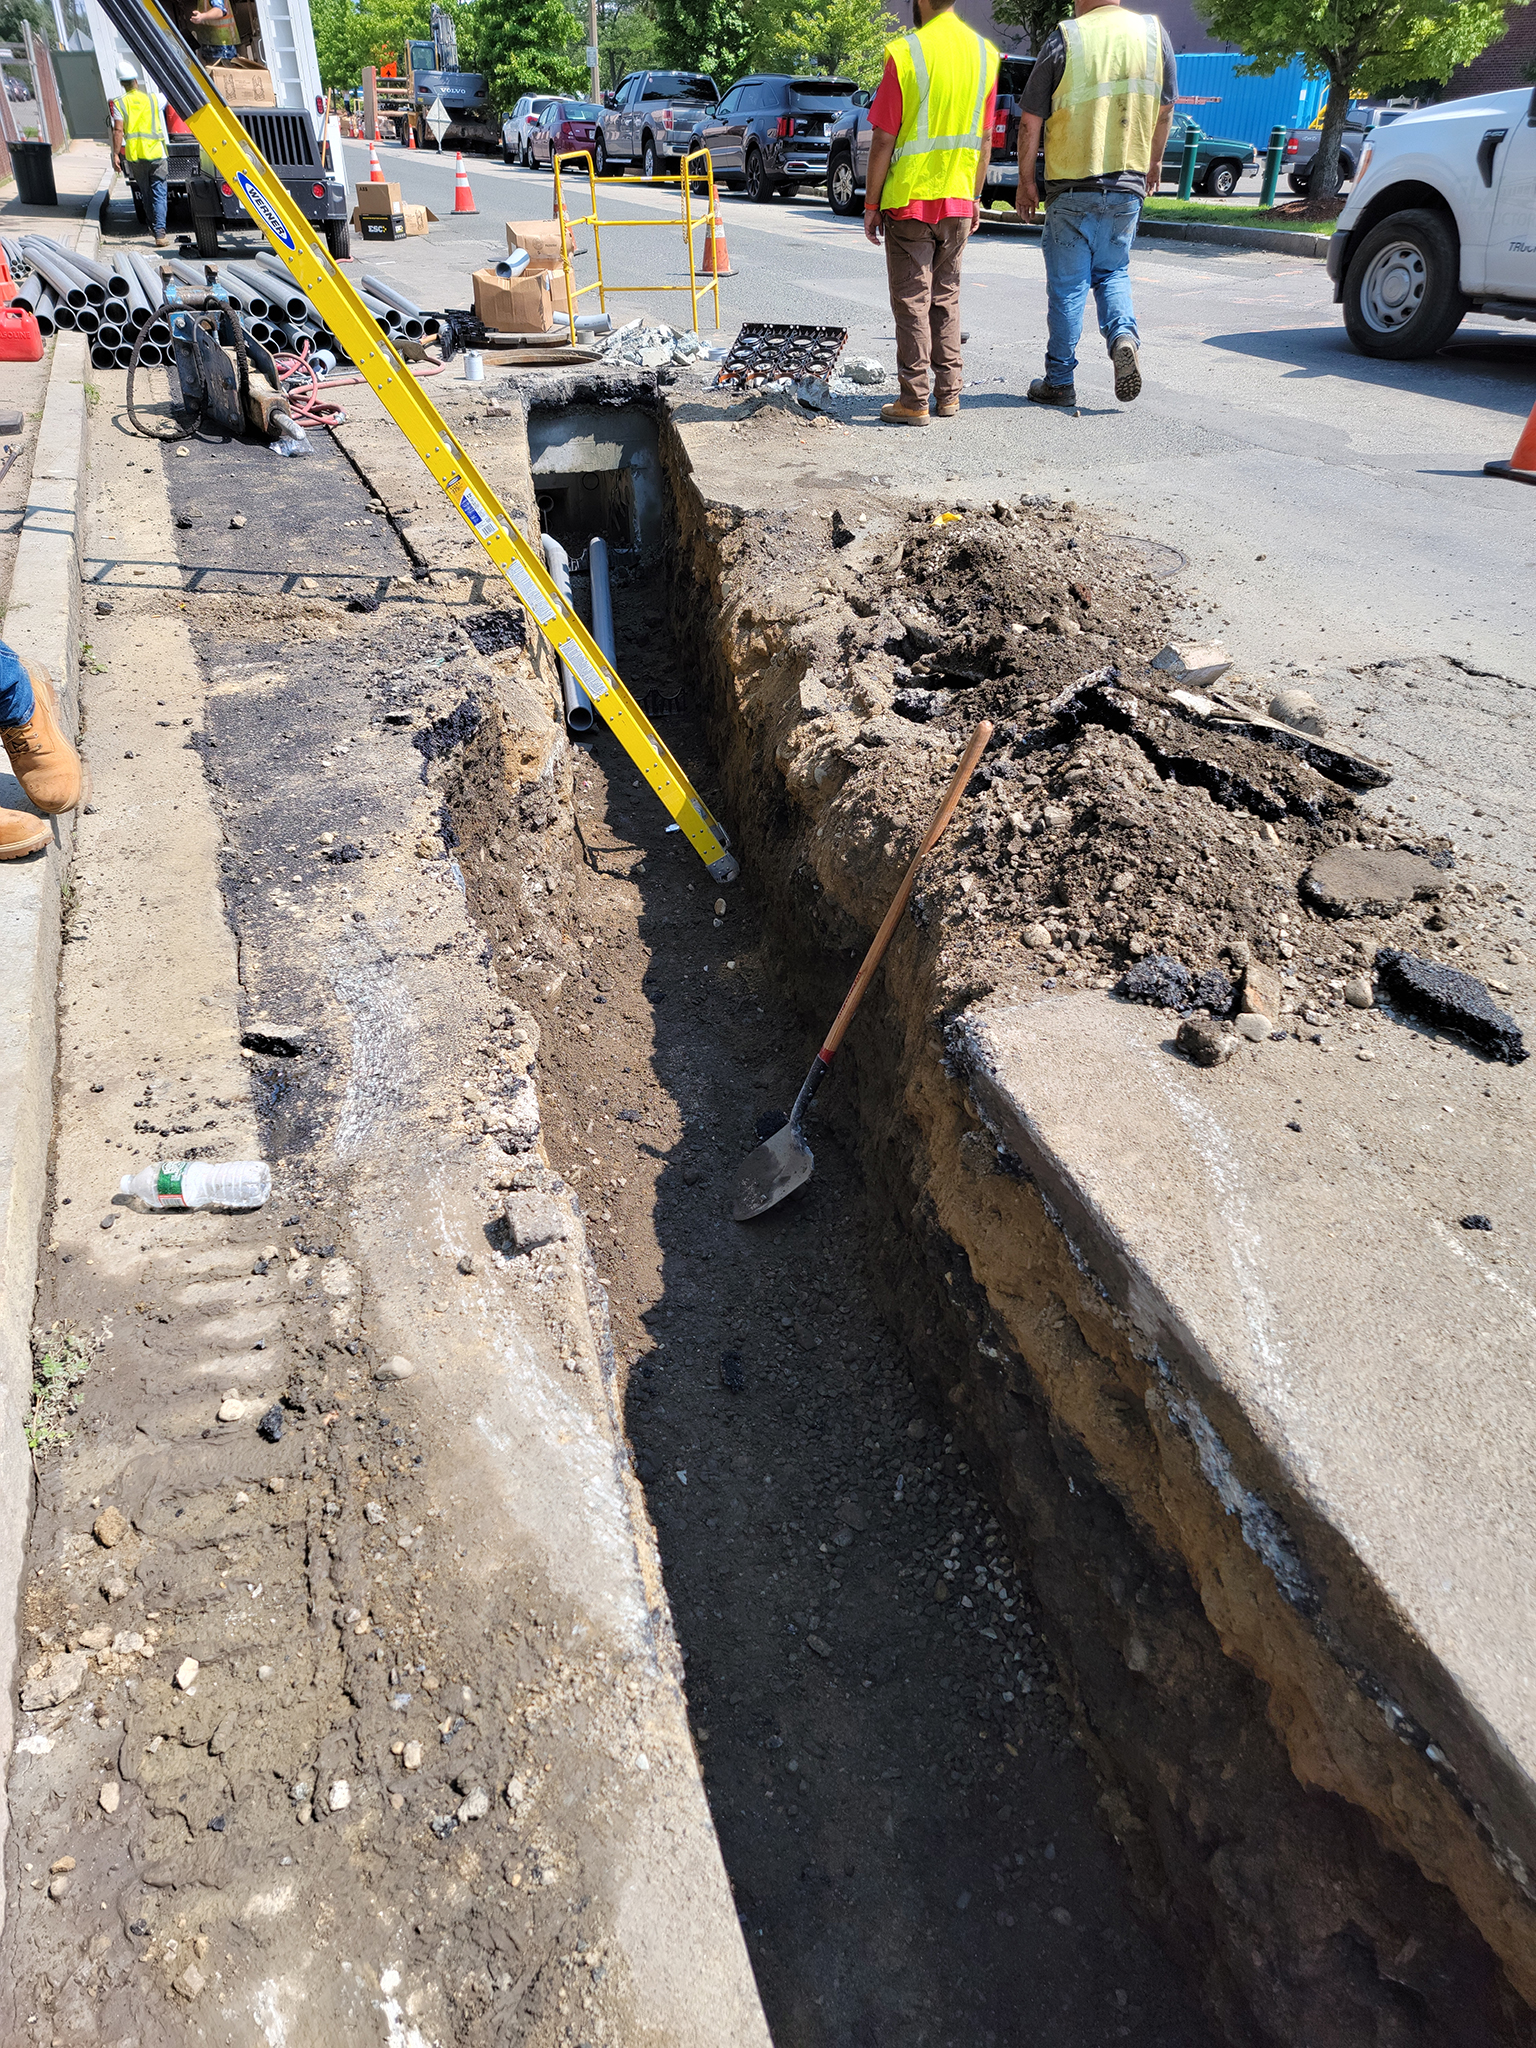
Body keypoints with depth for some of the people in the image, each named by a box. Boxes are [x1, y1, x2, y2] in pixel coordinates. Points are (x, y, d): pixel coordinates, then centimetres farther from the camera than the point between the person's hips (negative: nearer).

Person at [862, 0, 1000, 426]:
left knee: (912, 302, 0)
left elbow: (883, 140, -11)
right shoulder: (984, 54, 5)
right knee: (946, 298, 15)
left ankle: (914, 401, -2)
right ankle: (948, 394, 16)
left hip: (909, 200, -5)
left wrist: (870, 204, -4)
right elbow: (984, 139, 9)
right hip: (958, 202, 5)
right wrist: (974, 197, 18)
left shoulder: (905, 53, -11)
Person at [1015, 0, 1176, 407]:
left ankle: (1059, 382, 9)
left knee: (1067, 284, 5)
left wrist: (1026, 182, 4)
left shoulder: (1064, 39, -7)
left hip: (1071, 187, -3)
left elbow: (1030, 121, -7)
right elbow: (1164, 110, 13)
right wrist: (1153, 163, 27)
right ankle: (1124, 336, -9)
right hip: (1128, 186, 3)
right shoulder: (1154, 33, 4)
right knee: (1113, 272, 18)